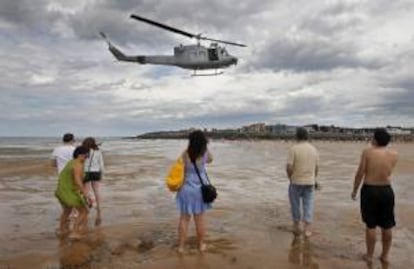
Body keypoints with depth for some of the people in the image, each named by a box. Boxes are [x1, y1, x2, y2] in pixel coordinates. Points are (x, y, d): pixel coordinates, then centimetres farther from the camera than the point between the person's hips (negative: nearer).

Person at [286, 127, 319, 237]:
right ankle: (307, 229, 6)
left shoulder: (293, 148, -13)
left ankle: (297, 226, 23)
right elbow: (316, 168, 8)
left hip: (296, 181, -3)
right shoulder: (313, 149, 3)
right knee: (308, 204, 8)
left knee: (295, 203, 13)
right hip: (309, 181, 4)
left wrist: (290, 178, 0)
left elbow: (289, 167, -17)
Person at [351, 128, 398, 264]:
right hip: (386, 191, 3)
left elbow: (360, 173, -11)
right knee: (387, 226, 14)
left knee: (370, 225, 6)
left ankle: (369, 255, 17)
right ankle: (385, 255, 25)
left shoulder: (368, 152, -11)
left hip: (369, 190, -3)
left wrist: (354, 190, 1)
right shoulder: (394, 154, -1)